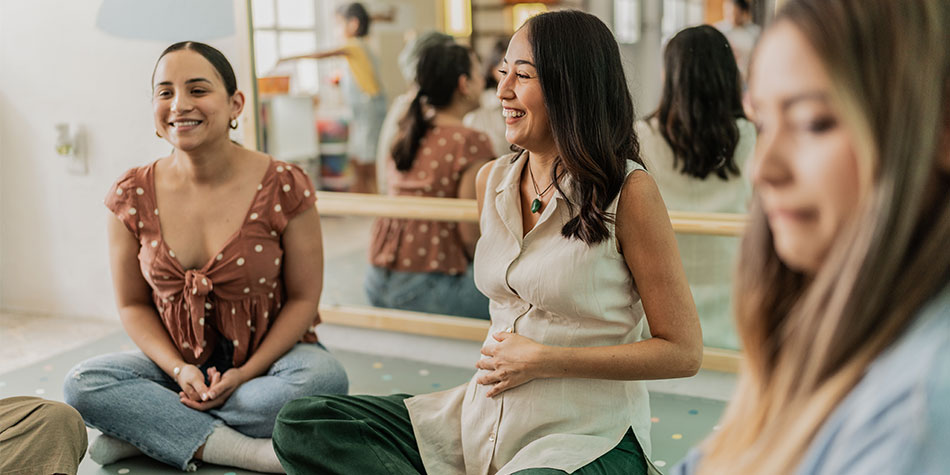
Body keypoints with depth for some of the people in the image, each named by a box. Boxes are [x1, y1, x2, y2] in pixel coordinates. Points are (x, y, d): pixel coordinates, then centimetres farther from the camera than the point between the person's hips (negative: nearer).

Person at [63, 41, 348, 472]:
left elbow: (303, 299, -8)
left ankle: (145, 429, -19)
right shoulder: (132, 197, -5)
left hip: (269, 355, -1)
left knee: (324, 377, -33)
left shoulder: (283, 187, -14)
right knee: (82, 383, -22)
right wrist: (179, 370, -14)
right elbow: (133, 305, 3)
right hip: (178, 362, 2)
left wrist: (245, 374, -18)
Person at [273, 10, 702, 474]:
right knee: (300, 423, -6)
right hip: (486, 416, 7)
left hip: (587, 436, -7)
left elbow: (683, 352, -12)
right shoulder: (491, 180, 7)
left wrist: (542, 360, -14)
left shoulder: (628, 192, -12)